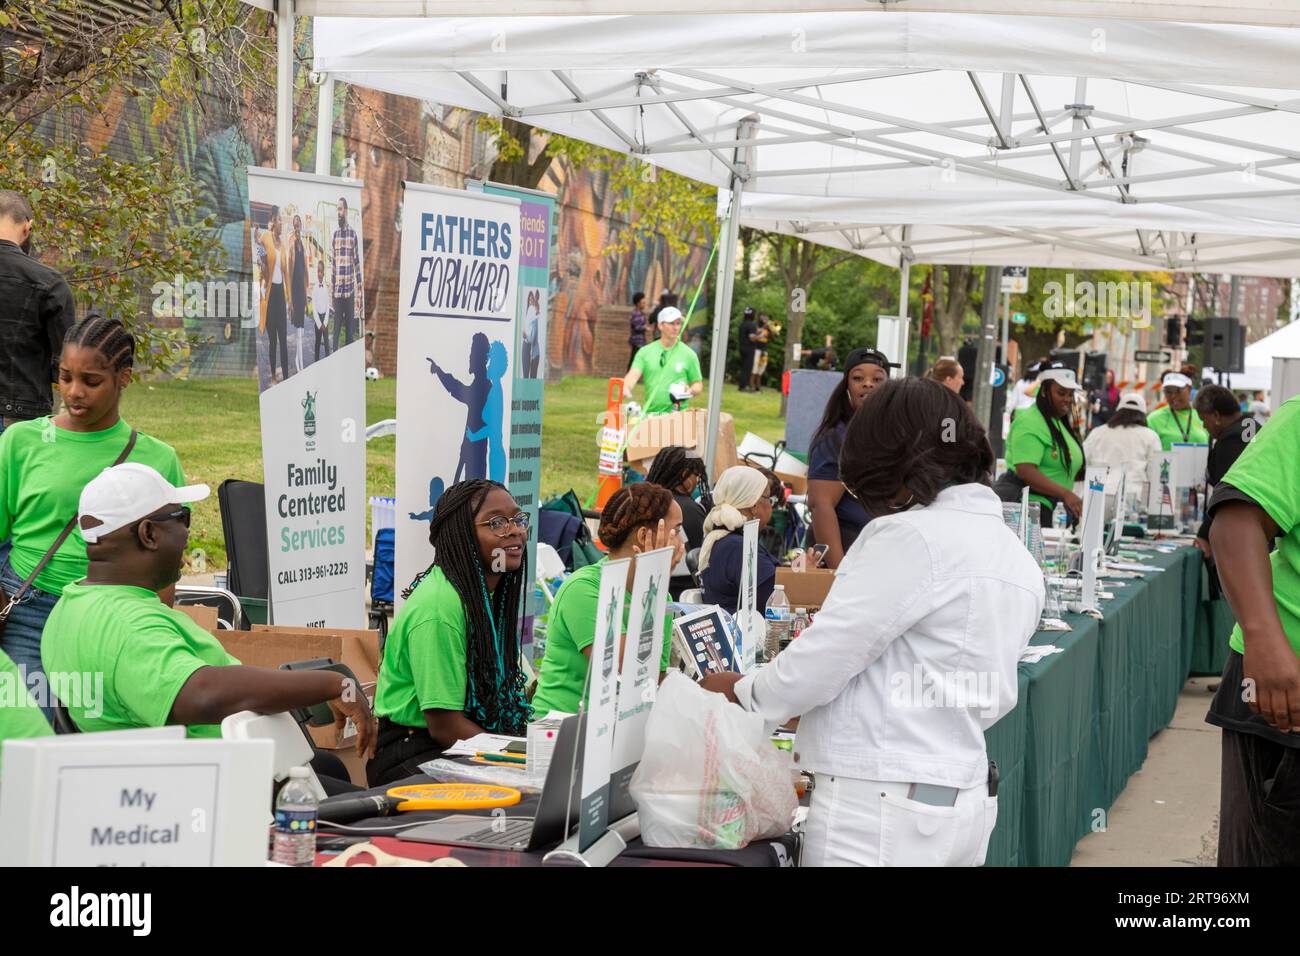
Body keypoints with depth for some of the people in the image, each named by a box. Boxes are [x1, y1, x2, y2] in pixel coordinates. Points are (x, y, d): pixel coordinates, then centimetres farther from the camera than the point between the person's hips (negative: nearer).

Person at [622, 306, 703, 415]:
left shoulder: (689, 354, 7)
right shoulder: (645, 352, 9)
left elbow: (698, 384, 13)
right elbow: (634, 374, -4)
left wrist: (691, 391, -9)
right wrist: (626, 387, -25)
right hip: (649, 413, 1)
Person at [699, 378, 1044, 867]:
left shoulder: (909, 537, -15)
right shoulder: (1017, 557, 12)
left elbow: (818, 663, -14)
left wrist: (741, 691, 4)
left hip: (879, 807, -9)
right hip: (966, 799, 9)